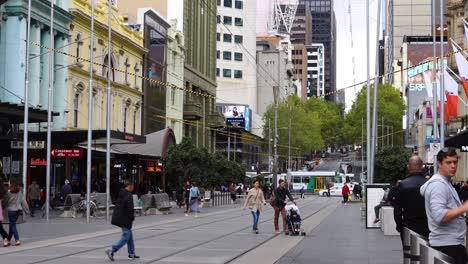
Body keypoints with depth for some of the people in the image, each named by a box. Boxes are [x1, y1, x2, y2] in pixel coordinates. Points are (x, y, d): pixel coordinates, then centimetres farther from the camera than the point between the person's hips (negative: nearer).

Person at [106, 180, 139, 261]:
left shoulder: (120, 194, 11)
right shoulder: (129, 196, -18)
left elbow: (117, 206, 17)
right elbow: (130, 209, -22)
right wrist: (132, 217, -9)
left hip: (119, 217, 10)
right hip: (125, 219, -10)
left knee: (130, 236, 17)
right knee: (125, 237, -5)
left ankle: (131, 254, 22)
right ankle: (111, 250, -10)